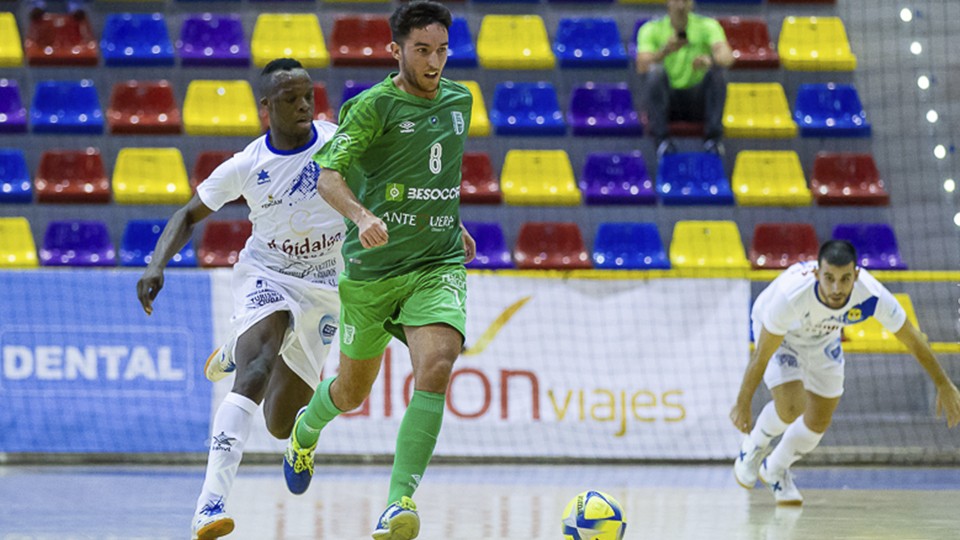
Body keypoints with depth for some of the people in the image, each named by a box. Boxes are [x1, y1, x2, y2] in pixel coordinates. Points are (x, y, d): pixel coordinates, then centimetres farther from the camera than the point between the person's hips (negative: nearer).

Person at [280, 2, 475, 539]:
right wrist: (362, 215, -38)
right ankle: (307, 428, 52)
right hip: (371, 269, -3)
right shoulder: (374, 105, -11)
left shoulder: (459, 100, 7)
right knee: (352, 392, 13)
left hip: (438, 265, 3)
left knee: (436, 365, -25)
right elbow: (330, 175, -21)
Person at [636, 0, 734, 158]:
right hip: (667, 100, -1)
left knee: (716, 70, -27)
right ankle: (661, 140, -27)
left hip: (699, 102, 1)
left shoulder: (707, 26, -4)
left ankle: (713, 138, -24)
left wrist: (710, 60, -47)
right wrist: (665, 51, -40)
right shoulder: (651, 29, -4)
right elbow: (642, 67, -21)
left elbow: (727, 56, -23)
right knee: (656, 72, -30)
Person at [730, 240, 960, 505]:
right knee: (790, 408, -22)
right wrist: (743, 404, -21)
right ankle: (753, 448, 11)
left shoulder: (872, 296, -37)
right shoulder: (790, 294, -44)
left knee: (819, 421, 8)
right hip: (776, 333, -4)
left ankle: (774, 471, 36)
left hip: (823, 339, 4)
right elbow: (761, 356, -30)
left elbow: (913, 340, -20)